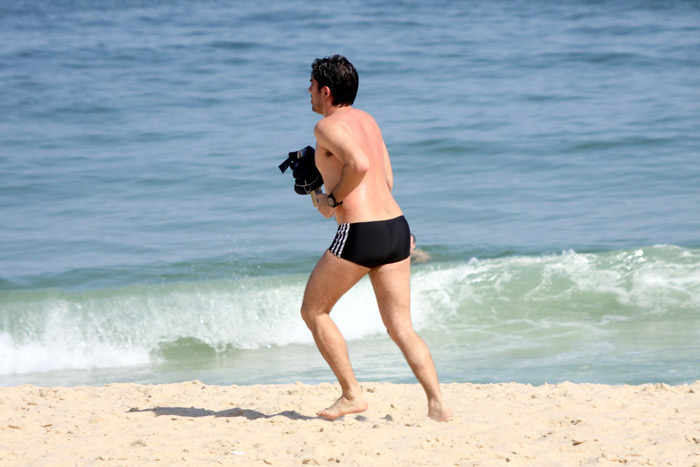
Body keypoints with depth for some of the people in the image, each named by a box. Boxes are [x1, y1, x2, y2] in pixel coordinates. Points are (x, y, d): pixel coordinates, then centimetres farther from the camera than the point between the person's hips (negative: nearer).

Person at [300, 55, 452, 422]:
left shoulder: (328, 126, -5)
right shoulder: (367, 120, 20)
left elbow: (360, 164, -24)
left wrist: (334, 200, -9)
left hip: (360, 232, -8)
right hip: (397, 226, 8)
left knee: (313, 311, 11)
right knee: (401, 328, 8)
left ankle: (351, 395, 6)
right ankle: (437, 403, -5)